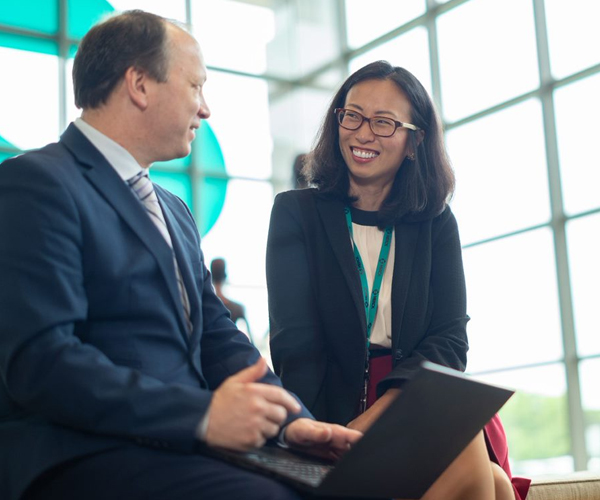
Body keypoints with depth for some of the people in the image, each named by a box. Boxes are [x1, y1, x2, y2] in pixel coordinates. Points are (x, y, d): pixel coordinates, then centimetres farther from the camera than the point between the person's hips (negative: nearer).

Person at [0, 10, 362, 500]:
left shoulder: (175, 211, 22)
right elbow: (40, 359, -17)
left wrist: (290, 418, 0)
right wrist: (202, 413, -22)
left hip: (183, 451, 8)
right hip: (85, 458, -8)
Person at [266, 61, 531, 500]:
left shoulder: (436, 224, 11)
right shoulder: (296, 212, 5)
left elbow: (449, 340, 0)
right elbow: (296, 344, -6)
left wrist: (375, 418, -17)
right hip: (337, 407, -3)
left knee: (463, 447, -31)